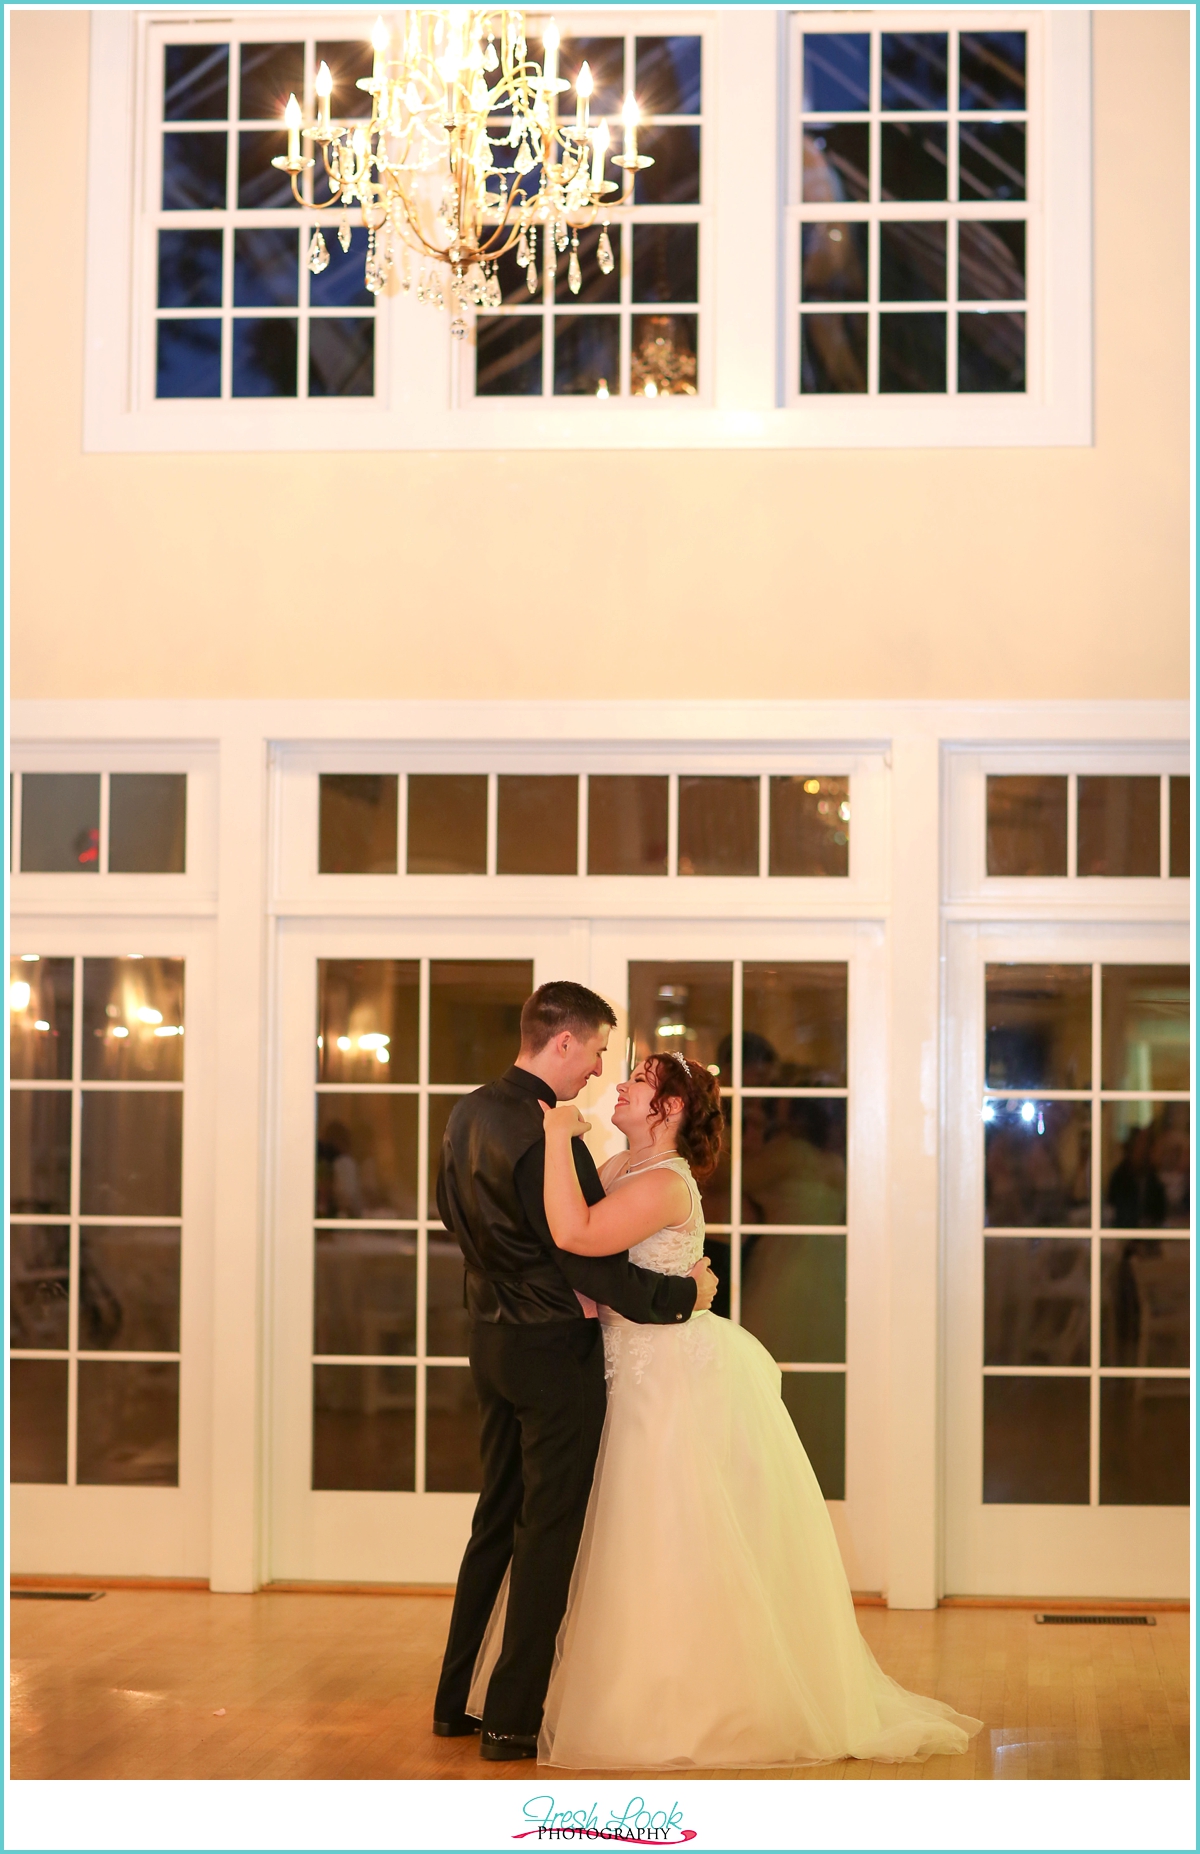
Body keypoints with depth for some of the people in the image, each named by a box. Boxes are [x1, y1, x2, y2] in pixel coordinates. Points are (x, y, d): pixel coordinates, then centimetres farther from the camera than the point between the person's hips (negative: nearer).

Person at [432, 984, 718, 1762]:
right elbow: (599, 1268, -22)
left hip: (492, 1338, 9)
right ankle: (513, 1720, 7)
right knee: (547, 1532, 2)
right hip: (555, 1349, -9)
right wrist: (686, 1293, -8)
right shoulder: (550, 1140, -25)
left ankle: (457, 1699, 25)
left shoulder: (470, 1113, 4)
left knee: (497, 1518, 19)